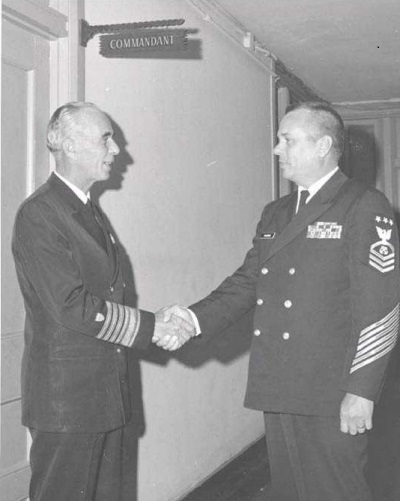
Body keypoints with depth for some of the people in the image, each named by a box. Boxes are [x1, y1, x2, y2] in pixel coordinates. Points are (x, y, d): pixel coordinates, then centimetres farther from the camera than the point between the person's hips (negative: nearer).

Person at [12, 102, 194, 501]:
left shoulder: (93, 214, 16)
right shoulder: (38, 215, -14)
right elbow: (71, 307, -21)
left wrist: (158, 324, 2)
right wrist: (149, 326, -16)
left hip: (107, 393, 9)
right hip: (66, 398, -9)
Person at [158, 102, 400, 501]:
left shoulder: (365, 208, -6)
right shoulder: (274, 214, 17)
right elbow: (246, 281, 12)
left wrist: (361, 391, -17)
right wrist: (195, 318, -5)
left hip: (331, 398, -6)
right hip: (278, 392, 7)